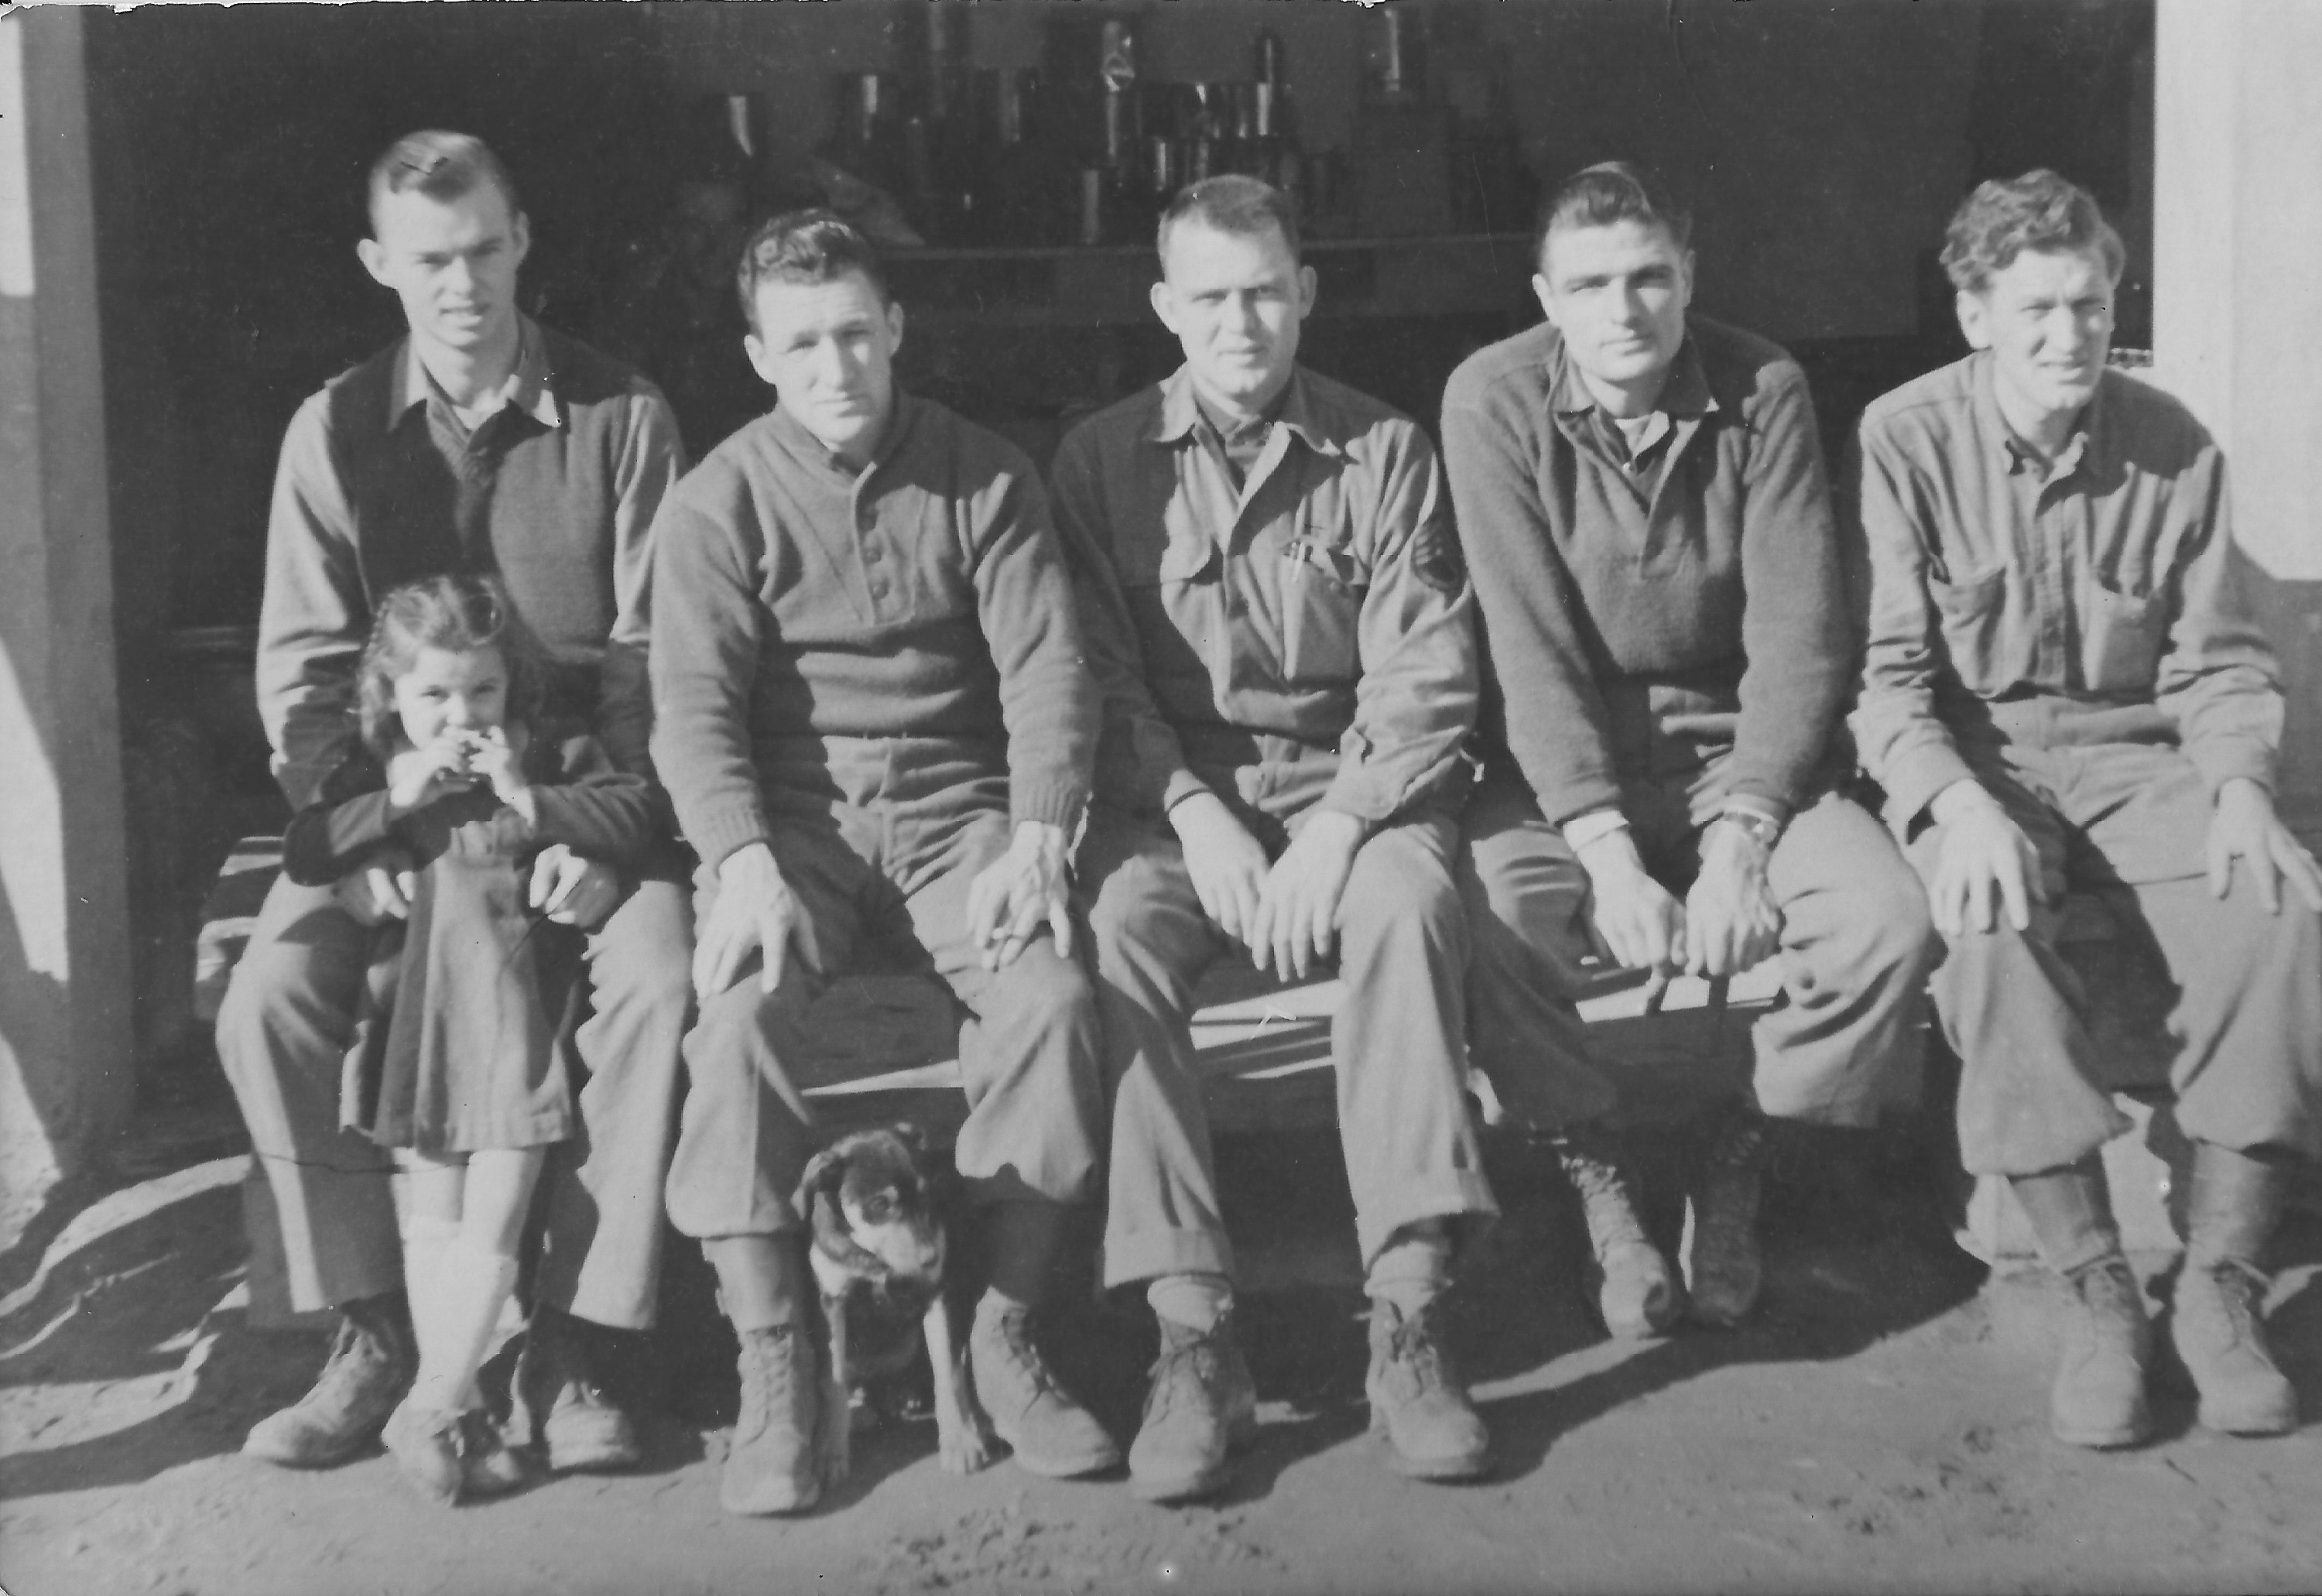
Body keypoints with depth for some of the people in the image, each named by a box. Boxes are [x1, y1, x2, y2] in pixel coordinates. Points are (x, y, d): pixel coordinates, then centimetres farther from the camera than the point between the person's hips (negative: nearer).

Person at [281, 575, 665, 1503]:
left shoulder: (553, 755, 8)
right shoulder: (375, 773, 11)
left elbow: (637, 819, -5)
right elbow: (303, 856, 0)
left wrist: (526, 797, -11)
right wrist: (401, 798, -9)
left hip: (517, 1012, -1)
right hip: (415, 1015, 1)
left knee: (494, 1218, -7)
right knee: (429, 1223, 0)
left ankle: (429, 1408, -2)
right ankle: (461, 1415, 5)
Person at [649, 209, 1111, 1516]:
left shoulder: (985, 477, 6)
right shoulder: (719, 503, 2)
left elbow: (1046, 667, -1)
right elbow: (697, 705, -7)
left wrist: (1038, 838, -16)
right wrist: (745, 859, -23)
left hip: (957, 807, 1)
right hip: (790, 817, -1)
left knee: (1057, 995, -27)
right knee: (740, 1012, -30)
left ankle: (1010, 1336, -11)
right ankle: (778, 1373, -19)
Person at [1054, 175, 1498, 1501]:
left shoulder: (1385, 451, 5)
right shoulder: (1103, 460, 7)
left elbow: (1428, 679, -3)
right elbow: (1102, 682, 1)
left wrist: (1336, 829, -18)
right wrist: (1196, 815, -15)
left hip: (1355, 786, 0)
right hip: (1173, 796, 1)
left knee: (1409, 903, -34)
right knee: (1112, 934, -31)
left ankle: (1409, 1325, -32)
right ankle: (1195, 1336, -28)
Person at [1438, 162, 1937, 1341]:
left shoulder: (1765, 392, -6)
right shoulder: (1494, 400, -10)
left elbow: (1798, 638, -10)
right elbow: (1528, 645, -16)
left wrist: (1738, 845, -21)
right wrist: (1609, 853, -25)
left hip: (1739, 747, 2)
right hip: (1561, 761, -1)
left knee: (1888, 919, -24)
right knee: (1487, 920, -31)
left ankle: (1738, 1166, 3)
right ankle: (1596, 1177, -3)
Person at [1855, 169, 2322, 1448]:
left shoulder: (2171, 446, 3)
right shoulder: (1904, 442, -6)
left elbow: (2215, 662, 7)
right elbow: (1888, 669, -10)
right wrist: (1960, 806, -27)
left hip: (2132, 755, 3)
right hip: (1966, 761, -2)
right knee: (1991, 927, -36)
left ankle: (2219, 1282, -15)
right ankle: (2098, 1291, -25)